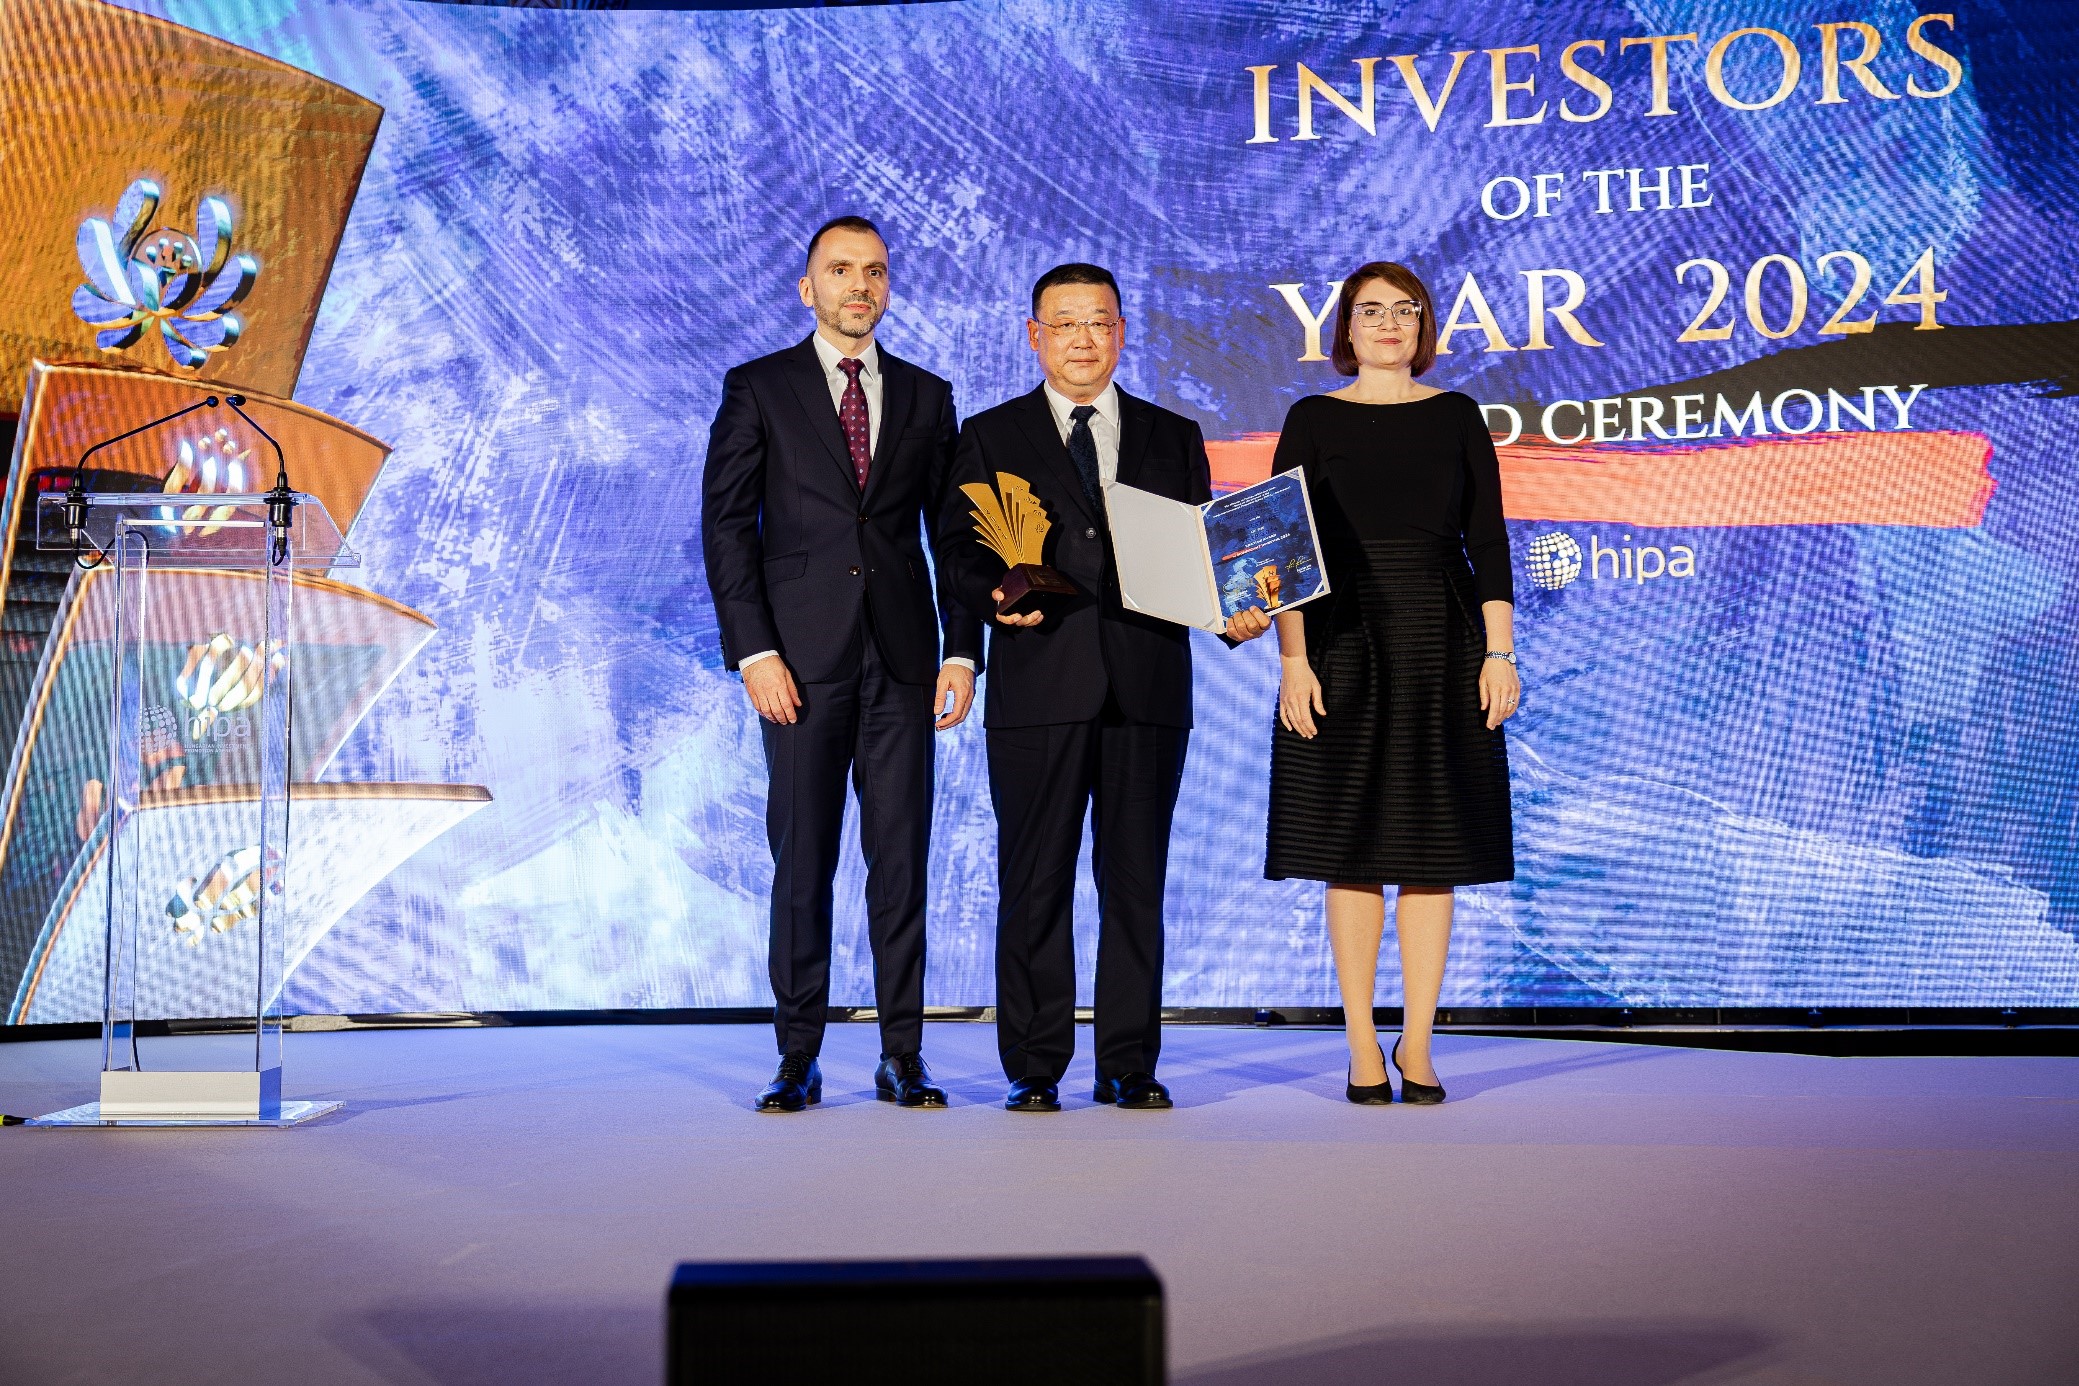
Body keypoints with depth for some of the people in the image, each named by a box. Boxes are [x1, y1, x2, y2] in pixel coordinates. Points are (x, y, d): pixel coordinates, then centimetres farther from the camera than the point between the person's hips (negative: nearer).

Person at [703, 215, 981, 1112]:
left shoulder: (925, 396, 13)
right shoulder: (758, 389, 6)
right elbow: (725, 525, 0)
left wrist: (962, 650, 2)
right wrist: (753, 651, -9)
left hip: (903, 661, 2)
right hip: (802, 659, -2)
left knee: (902, 860, 2)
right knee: (802, 862, 1)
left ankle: (903, 1059, 9)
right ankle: (798, 1061, 9)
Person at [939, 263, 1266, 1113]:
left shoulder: (1175, 439, 16)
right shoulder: (990, 437, 11)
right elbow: (958, 549, 4)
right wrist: (996, 593, -16)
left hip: (1147, 686, 2)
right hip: (1038, 687, -1)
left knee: (1136, 882, 4)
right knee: (1034, 883, 2)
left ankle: (1130, 1066, 12)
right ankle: (1034, 1068, 10)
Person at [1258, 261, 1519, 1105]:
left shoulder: (1456, 417, 9)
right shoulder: (1314, 420, 4)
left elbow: (1487, 540, 6)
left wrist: (1500, 651, -3)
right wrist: (1292, 660, -10)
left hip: (1442, 648, 2)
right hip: (1344, 646, -1)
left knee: (1434, 849, 2)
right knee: (1353, 849, 0)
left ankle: (1417, 1043, 11)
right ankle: (1362, 1046, 8)